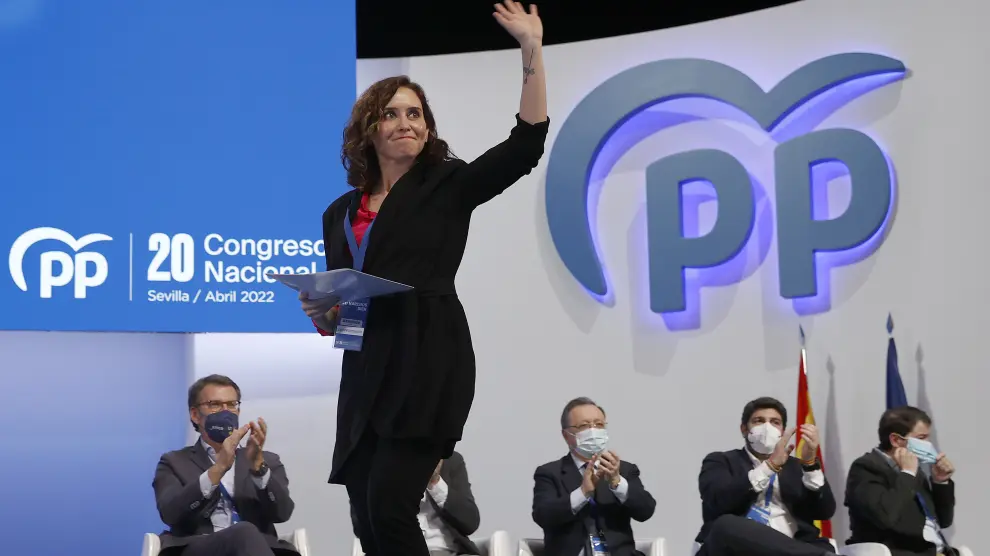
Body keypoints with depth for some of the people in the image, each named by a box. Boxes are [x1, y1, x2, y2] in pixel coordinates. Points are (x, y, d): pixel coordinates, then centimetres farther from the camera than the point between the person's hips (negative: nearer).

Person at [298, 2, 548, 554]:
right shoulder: (342, 213, 17)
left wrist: (533, 52, -12)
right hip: (366, 375, 6)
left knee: (389, 509, -18)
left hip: (429, 367, -6)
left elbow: (528, 143, -8)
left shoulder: (447, 187, 4)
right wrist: (320, 312, -2)